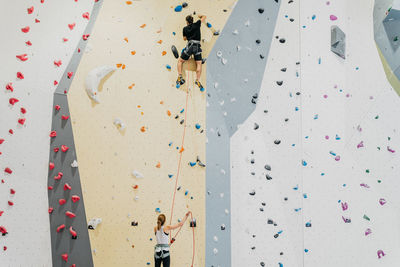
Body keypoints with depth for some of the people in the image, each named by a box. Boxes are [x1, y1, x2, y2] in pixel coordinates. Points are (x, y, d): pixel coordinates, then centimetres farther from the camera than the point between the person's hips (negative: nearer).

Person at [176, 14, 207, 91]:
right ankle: (197, 80, -14)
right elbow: (204, 17, 23)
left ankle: (180, 77, 4)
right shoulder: (196, 24, 8)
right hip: (197, 46, 0)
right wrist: (200, 16, 42)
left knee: (180, 61, 15)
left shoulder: (185, 28, 9)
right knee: (199, 63, 1)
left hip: (189, 46, 0)